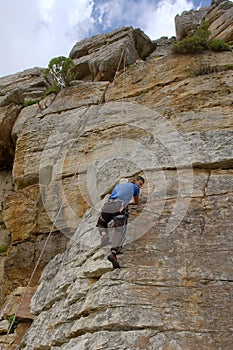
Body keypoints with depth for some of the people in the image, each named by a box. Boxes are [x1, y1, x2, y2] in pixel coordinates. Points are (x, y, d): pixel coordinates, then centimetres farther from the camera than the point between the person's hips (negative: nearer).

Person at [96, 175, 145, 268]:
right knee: (119, 230, -18)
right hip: (120, 205, -4)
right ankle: (113, 253, -41)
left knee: (101, 224, 28)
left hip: (107, 205, 4)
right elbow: (136, 202, 45)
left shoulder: (118, 185, 40)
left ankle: (104, 234, -5)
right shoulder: (134, 187, 30)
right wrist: (130, 202, 67)